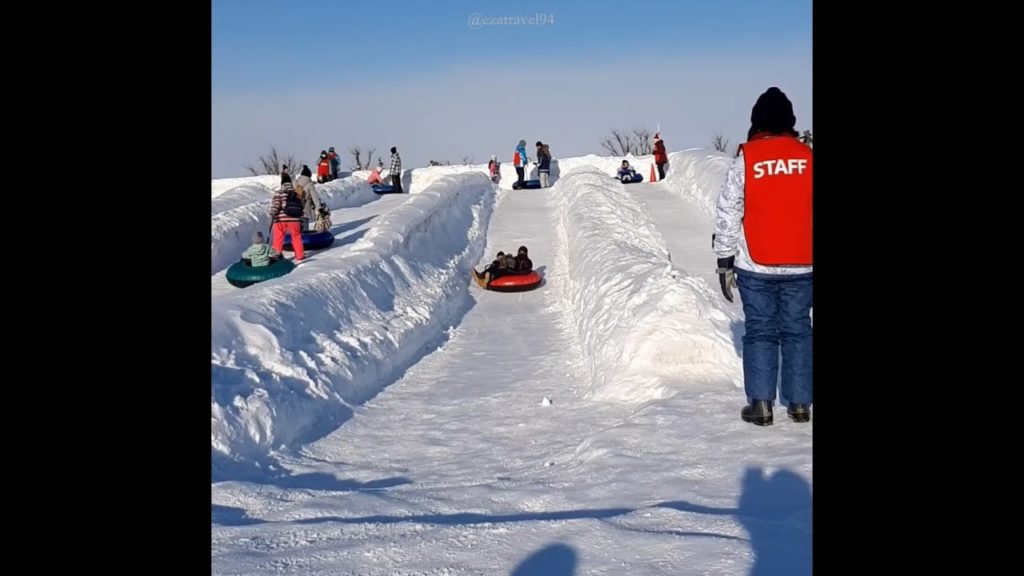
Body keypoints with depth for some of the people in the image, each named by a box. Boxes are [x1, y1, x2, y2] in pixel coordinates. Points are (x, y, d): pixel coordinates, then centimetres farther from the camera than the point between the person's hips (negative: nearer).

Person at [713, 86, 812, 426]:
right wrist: (809, 260, 13)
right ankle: (799, 404, 13)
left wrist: (724, 262, 4)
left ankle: (761, 404, 4)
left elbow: (727, 217, -4)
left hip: (756, 267, -2)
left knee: (760, 331, 6)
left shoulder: (745, 160, -6)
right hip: (802, 266, 2)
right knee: (797, 330, 10)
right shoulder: (807, 157, 0)